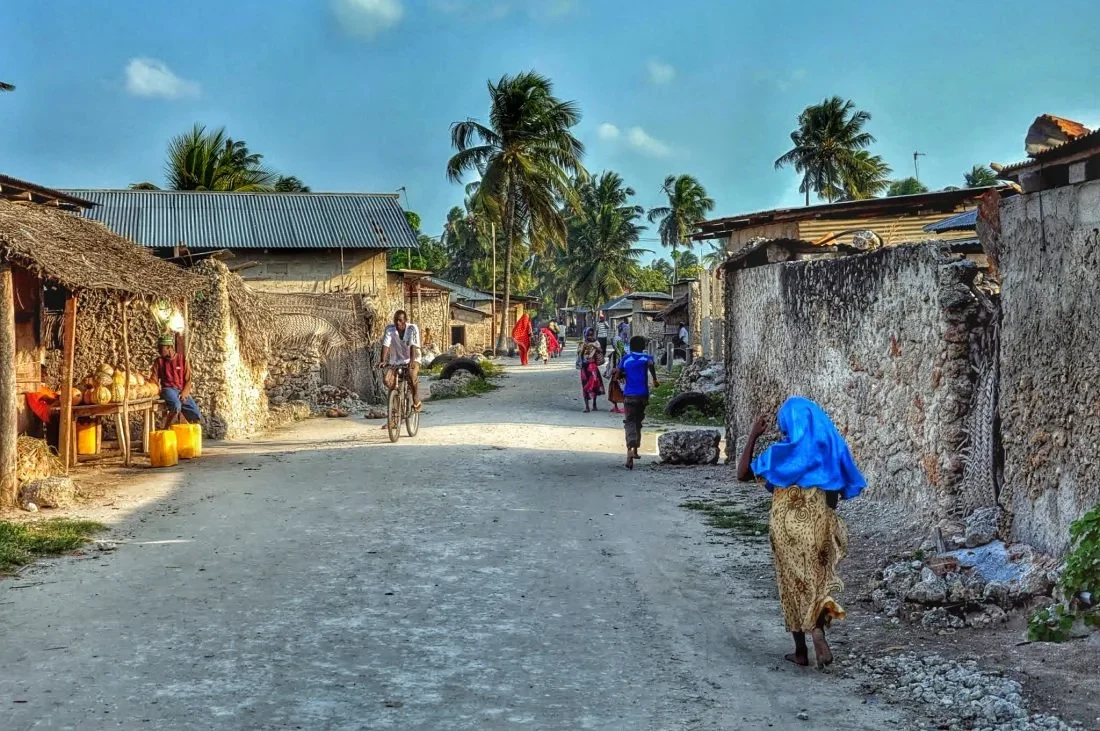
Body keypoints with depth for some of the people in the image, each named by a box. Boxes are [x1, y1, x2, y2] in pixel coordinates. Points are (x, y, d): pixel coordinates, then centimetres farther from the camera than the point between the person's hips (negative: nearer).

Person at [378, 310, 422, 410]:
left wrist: (411, 361, -40)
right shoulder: (390, 329, -9)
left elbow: (413, 346, -26)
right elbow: (385, 345, -19)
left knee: (412, 376, -34)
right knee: (386, 379, -20)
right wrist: (383, 360, -34)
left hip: (411, 360, -3)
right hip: (395, 360, 3)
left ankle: (416, 402, -12)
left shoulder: (412, 329, -15)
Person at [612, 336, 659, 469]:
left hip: (629, 395, 0)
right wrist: (655, 380, -13)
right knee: (638, 421, 19)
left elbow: (617, 375, 2)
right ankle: (635, 450, 26)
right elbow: (651, 364, -22)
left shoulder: (626, 358, 6)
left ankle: (630, 449, -32)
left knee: (630, 422, -8)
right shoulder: (646, 357, 2)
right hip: (642, 395, 0)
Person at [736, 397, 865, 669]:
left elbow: (743, 474, -8)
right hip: (821, 524, 3)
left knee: (794, 584, 9)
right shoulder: (833, 446, -2)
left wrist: (753, 436, -5)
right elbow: (849, 486, 6)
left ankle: (801, 651, 10)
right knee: (818, 580, 17)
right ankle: (817, 630, -5)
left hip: (790, 527, -2)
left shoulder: (783, 452, -12)